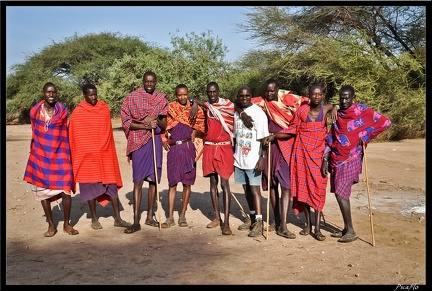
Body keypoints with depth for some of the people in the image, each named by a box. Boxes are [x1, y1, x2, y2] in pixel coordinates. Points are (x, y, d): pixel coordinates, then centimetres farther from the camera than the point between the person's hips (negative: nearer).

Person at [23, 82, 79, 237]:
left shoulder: (62, 111, -2)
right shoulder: (35, 111, 1)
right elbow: (34, 132, 13)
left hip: (59, 155, -1)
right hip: (40, 156, 2)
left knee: (65, 190, -5)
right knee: (42, 191, 6)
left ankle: (67, 224, 11)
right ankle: (51, 225, 18)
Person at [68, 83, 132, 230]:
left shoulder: (105, 109, 5)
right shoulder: (77, 113, -2)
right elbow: (73, 137, 2)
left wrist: (108, 149, 12)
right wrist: (75, 156, 1)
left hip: (104, 155, 2)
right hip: (86, 156, -2)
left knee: (112, 185, 1)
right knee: (90, 187, 5)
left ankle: (117, 218, 7)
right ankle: (94, 218, 18)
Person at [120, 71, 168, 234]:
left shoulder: (161, 99, 9)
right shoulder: (132, 97, 0)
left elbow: (165, 126, 9)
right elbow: (125, 122, -4)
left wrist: (158, 121, -14)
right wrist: (145, 126, -15)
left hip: (155, 140, 4)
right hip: (138, 141, -4)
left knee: (154, 179, 7)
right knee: (138, 181, -6)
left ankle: (150, 217, 20)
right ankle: (136, 222, -3)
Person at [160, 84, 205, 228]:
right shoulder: (169, 108, 4)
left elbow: (201, 124, 17)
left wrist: (195, 132, 0)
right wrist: (163, 140, -1)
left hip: (189, 148, 1)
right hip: (174, 148, -1)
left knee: (187, 183, 4)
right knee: (172, 183, -1)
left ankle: (182, 216, 15)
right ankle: (170, 218, 6)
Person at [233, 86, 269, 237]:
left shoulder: (258, 113, -8)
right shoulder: (237, 113, 12)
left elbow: (263, 138, -13)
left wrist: (262, 158, -18)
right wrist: (233, 156, 15)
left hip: (253, 159, -6)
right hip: (239, 158, 6)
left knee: (254, 188, -7)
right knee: (246, 188, 13)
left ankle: (259, 223, -4)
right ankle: (253, 217, 26)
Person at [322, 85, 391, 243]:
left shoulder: (362, 110, -5)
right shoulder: (337, 113, 11)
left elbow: (385, 122, -11)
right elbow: (331, 137, 12)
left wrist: (365, 135, -10)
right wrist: (325, 158, 5)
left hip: (350, 159, -6)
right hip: (336, 159, 6)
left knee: (341, 193, -12)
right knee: (339, 193, 8)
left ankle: (351, 231, -2)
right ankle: (346, 228, 20)